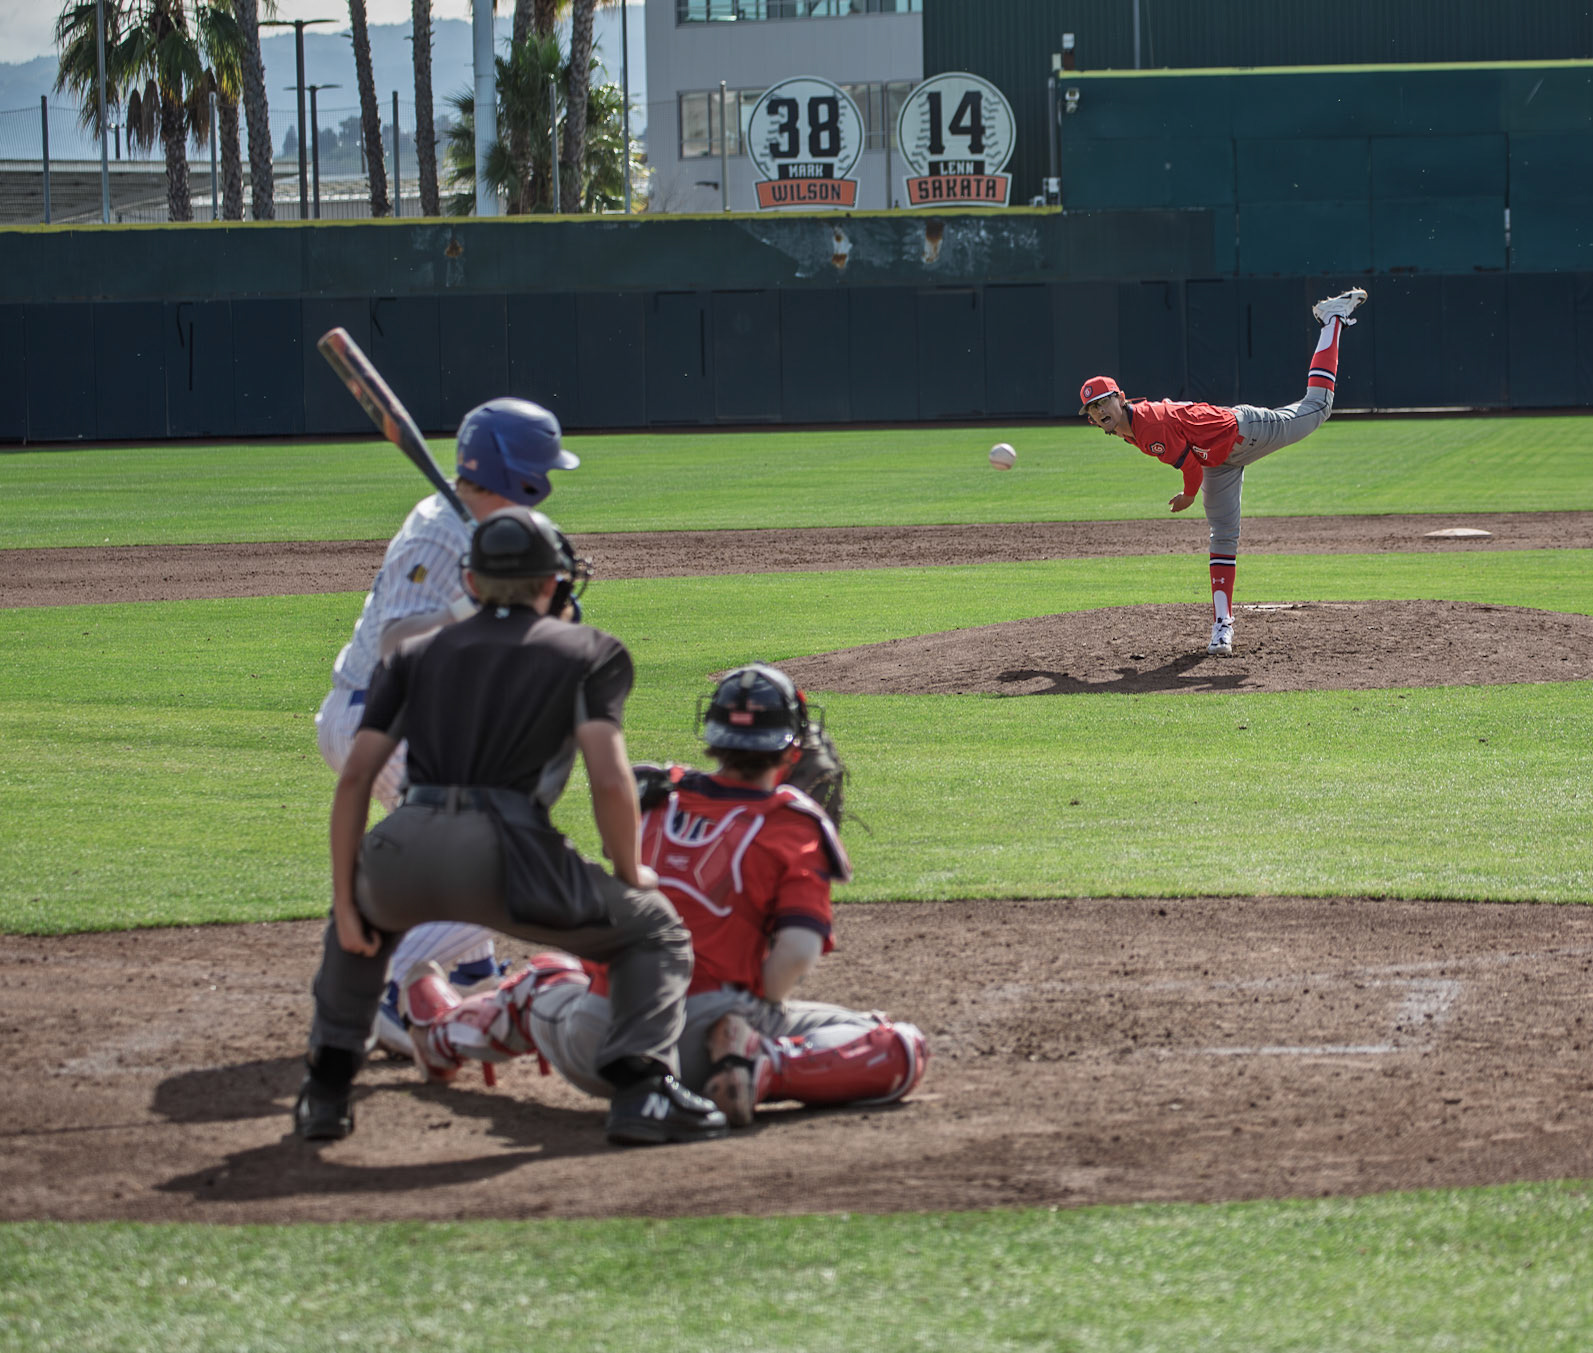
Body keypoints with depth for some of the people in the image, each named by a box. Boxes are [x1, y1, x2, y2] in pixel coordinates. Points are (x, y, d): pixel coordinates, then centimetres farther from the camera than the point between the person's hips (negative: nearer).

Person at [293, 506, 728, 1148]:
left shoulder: (417, 652, 25)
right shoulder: (587, 650, 16)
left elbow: (355, 776, 15)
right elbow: (609, 779, 2)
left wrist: (345, 904, 18)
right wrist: (629, 872, 17)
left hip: (404, 856, 3)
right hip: (506, 856, -3)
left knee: (362, 914, 39)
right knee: (656, 930, 19)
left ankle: (326, 1090, 29)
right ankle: (641, 1088, -3)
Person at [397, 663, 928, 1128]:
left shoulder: (654, 797, 11)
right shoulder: (794, 825, -2)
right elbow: (796, 953, -14)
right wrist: (759, 1012, 4)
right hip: (701, 1026, -5)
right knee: (903, 1050, -4)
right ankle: (763, 1067, -22)